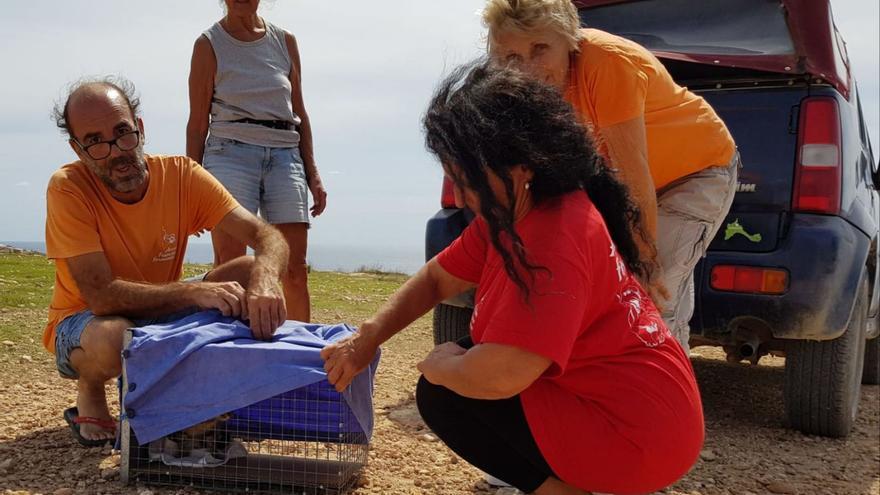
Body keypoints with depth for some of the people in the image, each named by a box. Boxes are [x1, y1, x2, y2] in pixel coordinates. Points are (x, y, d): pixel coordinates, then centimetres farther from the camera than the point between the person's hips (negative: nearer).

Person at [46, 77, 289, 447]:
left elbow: (266, 237, -20)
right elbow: (101, 296, -30)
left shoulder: (181, 175, -14)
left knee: (251, 272, -17)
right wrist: (195, 292, -41)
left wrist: (265, 282, -43)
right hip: (84, 323, -3)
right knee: (111, 335, -39)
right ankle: (89, 395, -1)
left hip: (159, 315, 4)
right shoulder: (68, 188, -22)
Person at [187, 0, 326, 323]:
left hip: (285, 154, 3)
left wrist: (312, 174, 13)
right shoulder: (209, 44, 5)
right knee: (229, 264, -12)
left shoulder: (285, 41, 14)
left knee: (295, 268, -3)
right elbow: (197, 123, 4)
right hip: (231, 153, -3)